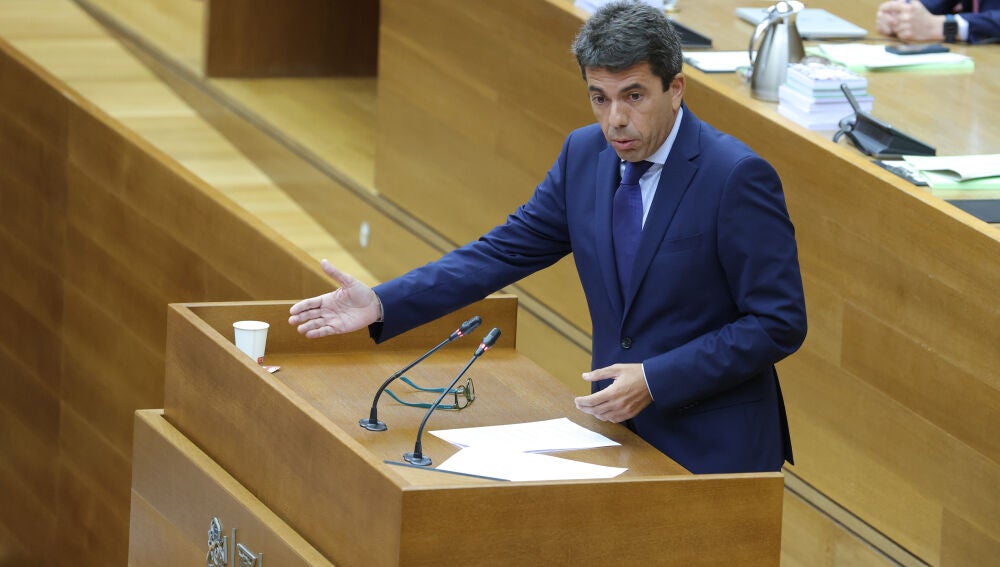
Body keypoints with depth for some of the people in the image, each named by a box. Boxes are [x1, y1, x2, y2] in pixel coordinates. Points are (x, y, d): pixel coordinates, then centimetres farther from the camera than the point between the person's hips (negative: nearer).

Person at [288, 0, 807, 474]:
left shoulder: (737, 177, -17)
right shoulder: (585, 155, 1)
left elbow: (779, 323, -16)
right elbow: (507, 250, 5)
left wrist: (655, 380, -22)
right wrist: (381, 305, -7)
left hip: (712, 450, -5)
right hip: (619, 430, 5)